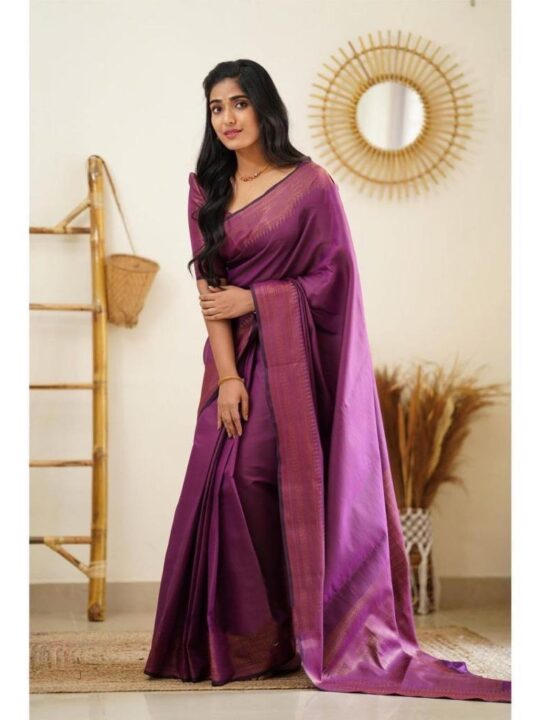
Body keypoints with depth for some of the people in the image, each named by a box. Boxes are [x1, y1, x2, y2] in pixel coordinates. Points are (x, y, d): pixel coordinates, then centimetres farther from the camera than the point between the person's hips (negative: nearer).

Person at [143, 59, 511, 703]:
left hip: (295, 358, -4)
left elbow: (334, 277, -5)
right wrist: (226, 374, -8)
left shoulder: (310, 184, -3)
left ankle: (283, 635, 2)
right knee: (228, 479, -4)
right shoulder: (206, 190, 9)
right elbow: (208, 285, 2)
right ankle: (240, 640, 6)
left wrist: (251, 300, -10)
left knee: (257, 476, -12)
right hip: (236, 359, 4)